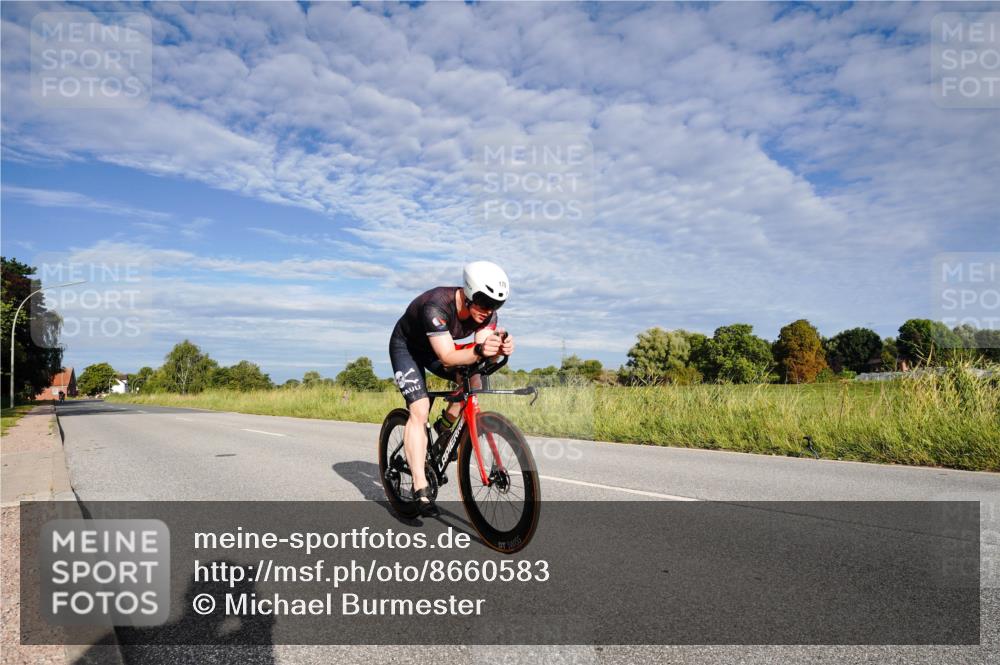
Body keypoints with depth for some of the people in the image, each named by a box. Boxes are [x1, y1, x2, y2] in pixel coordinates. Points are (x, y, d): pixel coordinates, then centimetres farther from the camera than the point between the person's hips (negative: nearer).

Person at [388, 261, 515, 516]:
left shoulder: (487, 312, -21)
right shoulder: (436, 305, -39)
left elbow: (481, 354, -28)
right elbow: (447, 358, -43)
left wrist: (500, 349, -50)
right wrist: (479, 351, -60)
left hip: (435, 348, 6)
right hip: (406, 347, -6)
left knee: (473, 379, -20)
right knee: (420, 410, -20)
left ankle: (445, 427, 5)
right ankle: (420, 489, -19)